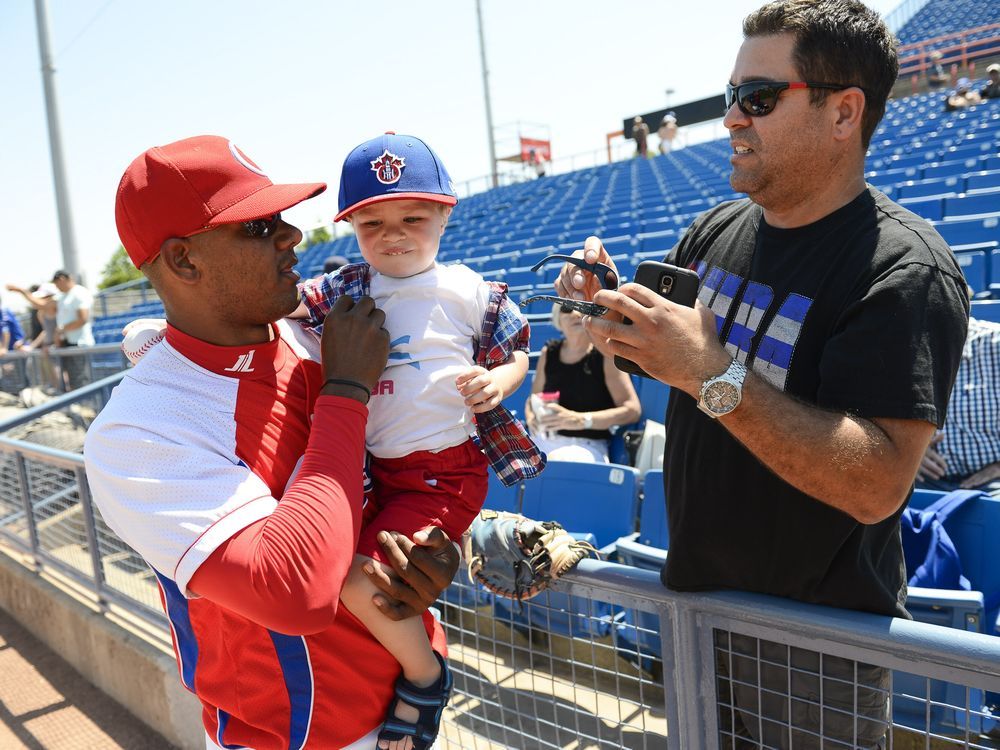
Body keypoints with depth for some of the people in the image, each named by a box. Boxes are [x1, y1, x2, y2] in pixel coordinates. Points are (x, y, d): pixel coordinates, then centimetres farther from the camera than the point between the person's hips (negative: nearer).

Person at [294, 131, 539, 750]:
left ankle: (426, 674, 10)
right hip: (381, 468, 6)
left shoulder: (468, 292, -4)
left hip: (448, 469, -5)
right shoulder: (349, 291, 4)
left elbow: (517, 355, 6)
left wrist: (499, 378, -16)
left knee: (360, 579, -17)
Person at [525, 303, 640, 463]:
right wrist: (531, 417, -2)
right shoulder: (549, 352, 11)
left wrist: (580, 420, -18)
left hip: (586, 445, -4)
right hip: (543, 440, 4)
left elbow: (632, 410, -8)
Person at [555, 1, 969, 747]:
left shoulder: (905, 271, -21)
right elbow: (662, 352, 12)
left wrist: (713, 376, -35)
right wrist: (604, 305, -9)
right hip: (692, 590, 7)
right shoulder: (717, 229, 0)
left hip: (815, 636, -6)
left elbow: (878, 485, -29)